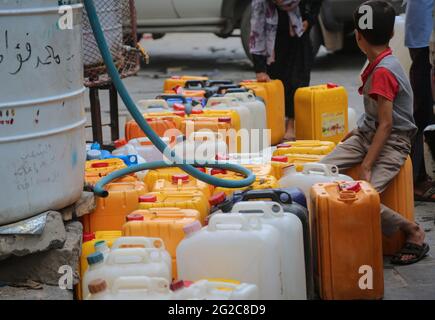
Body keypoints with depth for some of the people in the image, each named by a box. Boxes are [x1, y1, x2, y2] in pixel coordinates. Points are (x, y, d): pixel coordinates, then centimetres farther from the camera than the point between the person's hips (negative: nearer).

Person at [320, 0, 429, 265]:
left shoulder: (383, 72, -21)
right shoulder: (379, 64, 7)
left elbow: (386, 124, -22)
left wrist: (366, 166, -23)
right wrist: (358, 132, 19)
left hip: (392, 143, -9)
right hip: (368, 134, 9)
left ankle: (414, 232, -3)